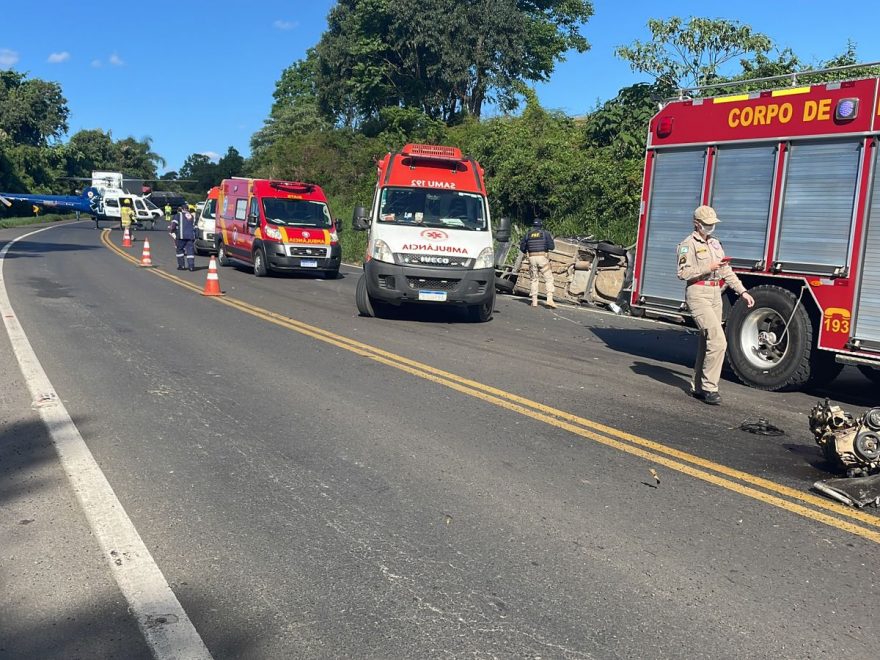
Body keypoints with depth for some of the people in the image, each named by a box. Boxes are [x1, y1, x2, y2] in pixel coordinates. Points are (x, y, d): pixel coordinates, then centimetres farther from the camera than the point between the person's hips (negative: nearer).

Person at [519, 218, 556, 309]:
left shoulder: (528, 234, 9)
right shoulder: (545, 233, 2)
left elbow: (522, 247, 9)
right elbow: (552, 246, -4)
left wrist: (526, 253, 29)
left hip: (532, 258, 3)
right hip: (543, 257, -2)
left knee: (534, 280, 13)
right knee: (549, 279, 2)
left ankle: (534, 301, 9)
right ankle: (549, 299, -14)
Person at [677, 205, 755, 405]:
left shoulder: (715, 244, 19)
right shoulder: (688, 244, -5)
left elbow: (727, 272, 18)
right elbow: (683, 273, -15)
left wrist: (742, 292, 11)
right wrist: (708, 268, -19)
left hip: (715, 295, 8)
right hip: (698, 295, -8)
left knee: (707, 343, 10)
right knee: (718, 341, -17)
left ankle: (698, 387, 18)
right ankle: (709, 387, -9)